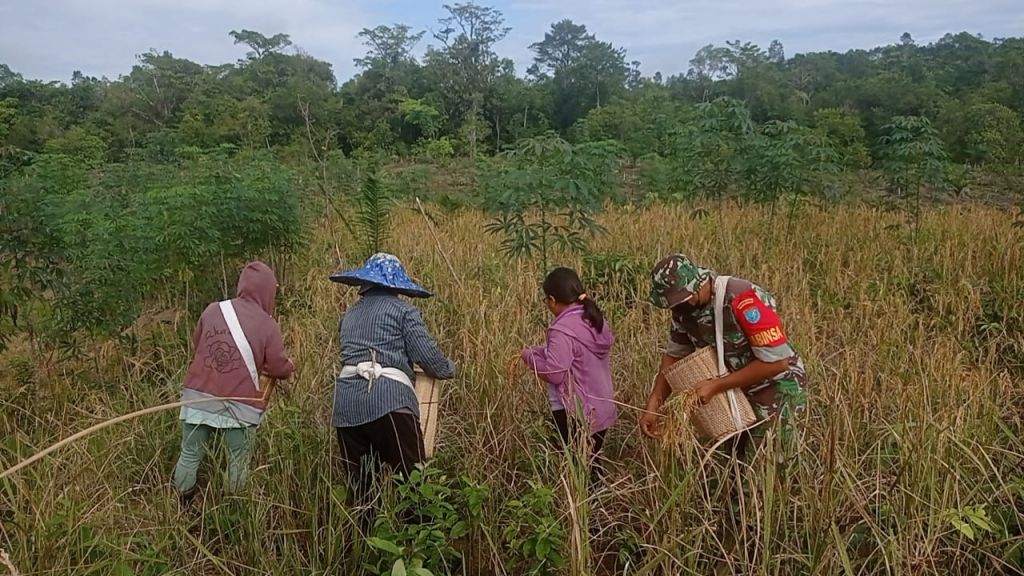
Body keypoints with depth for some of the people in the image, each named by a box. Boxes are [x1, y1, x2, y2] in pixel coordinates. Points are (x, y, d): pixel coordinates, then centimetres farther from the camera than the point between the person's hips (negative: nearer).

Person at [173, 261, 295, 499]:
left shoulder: (213, 310, 1)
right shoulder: (267, 325, -9)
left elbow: (197, 345, 15)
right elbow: (279, 369, -5)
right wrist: (290, 365, 18)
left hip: (199, 397, 4)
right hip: (239, 406, -3)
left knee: (189, 456, 15)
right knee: (238, 463, 11)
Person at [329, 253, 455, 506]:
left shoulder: (350, 314, 22)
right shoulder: (402, 310, 6)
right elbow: (428, 357, -1)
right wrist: (449, 369, 19)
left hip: (346, 401, 6)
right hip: (387, 398, -5)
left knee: (359, 484, 11)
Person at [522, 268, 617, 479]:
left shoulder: (563, 330, -22)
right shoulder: (596, 320, 4)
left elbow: (554, 374, -21)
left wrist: (530, 356, -5)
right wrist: (541, 352, 9)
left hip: (575, 413, -8)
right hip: (601, 409, 8)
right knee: (591, 463, 20)